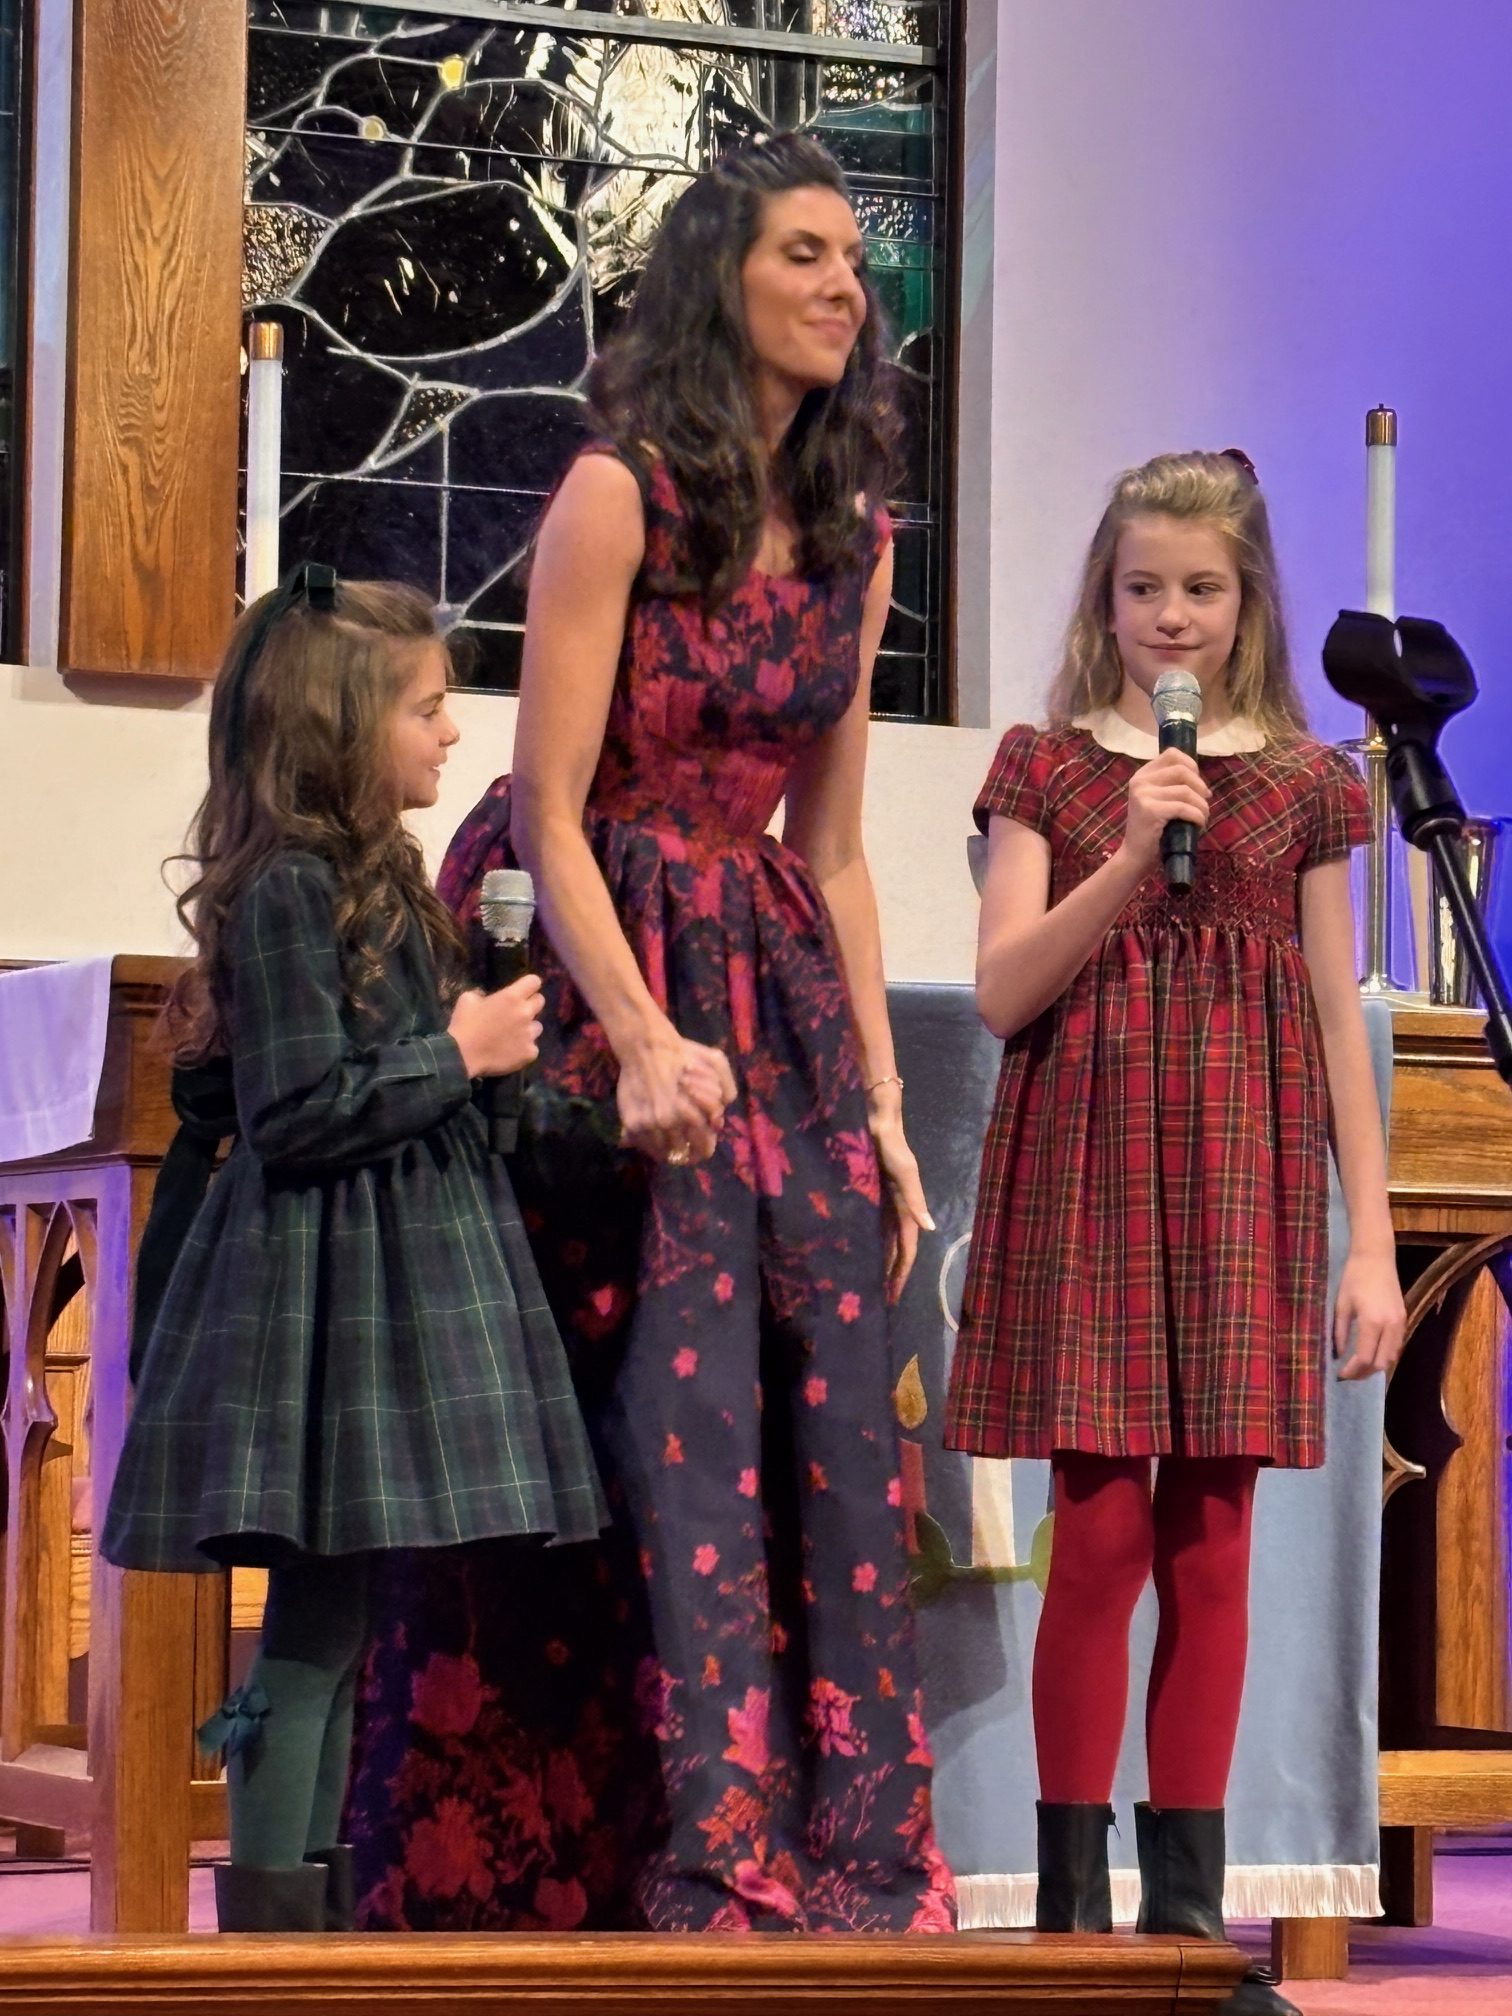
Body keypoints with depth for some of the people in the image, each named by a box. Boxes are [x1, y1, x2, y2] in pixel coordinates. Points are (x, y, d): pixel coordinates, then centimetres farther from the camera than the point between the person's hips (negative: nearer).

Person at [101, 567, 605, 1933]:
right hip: (329, 1286, -10)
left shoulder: (370, 880, 14)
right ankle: (270, 1905, -4)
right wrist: (461, 1055, -13)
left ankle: (313, 1898, 15)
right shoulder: (292, 887, -15)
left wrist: (476, 1039, 14)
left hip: (395, 1285, 10)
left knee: (335, 1616, 10)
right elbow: (298, 1116, -20)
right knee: (315, 1618, -7)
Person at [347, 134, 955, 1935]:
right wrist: (644, 1041, -22)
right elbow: (549, 813, -12)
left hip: (776, 991, 6)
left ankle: (842, 1857, 1)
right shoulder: (620, 495, -9)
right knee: (681, 1406, -12)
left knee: (831, 1419, -2)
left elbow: (831, 848, 14)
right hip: (604, 979, -6)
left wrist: (880, 1096, 10)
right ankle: (709, 1856, -12)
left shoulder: (851, 535, 11)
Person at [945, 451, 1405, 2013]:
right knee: (1101, 1530, -6)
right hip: (1084, 1174, -1)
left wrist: (1371, 1242, 4)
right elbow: (1002, 992, -2)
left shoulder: (1303, 782, 9)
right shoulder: (1047, 767, 6)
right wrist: (1130, 856, -14)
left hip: (1241, 1178, 1)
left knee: (1211, 1539, 2)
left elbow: (1338, 1023, 8)